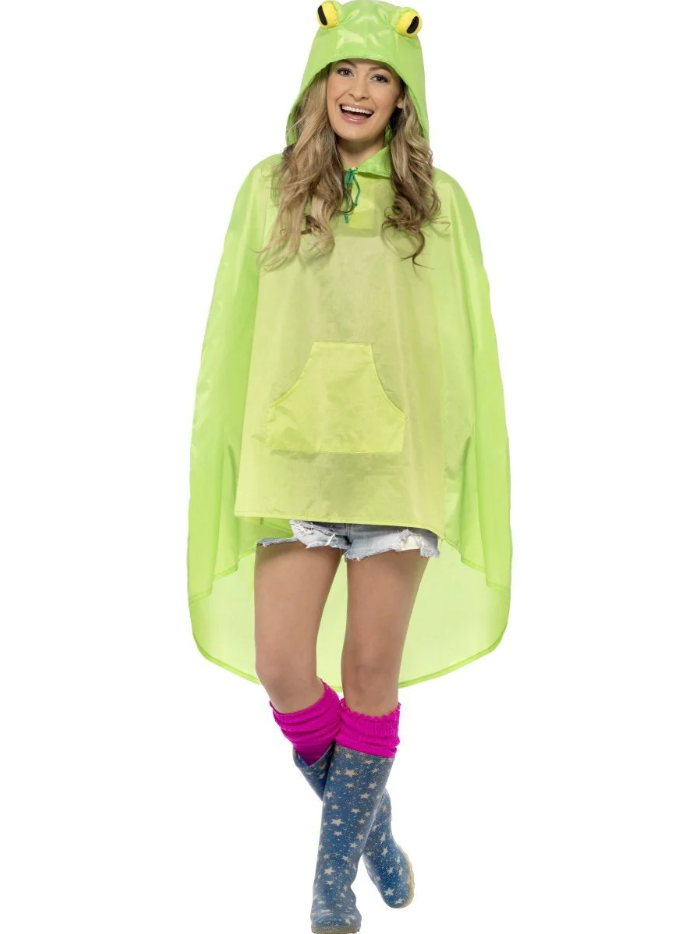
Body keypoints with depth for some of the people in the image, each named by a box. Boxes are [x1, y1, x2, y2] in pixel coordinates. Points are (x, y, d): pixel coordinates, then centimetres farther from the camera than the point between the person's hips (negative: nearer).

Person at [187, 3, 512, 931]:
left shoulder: (439, 200, 5)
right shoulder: (270, 187, 7)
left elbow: (467, 345, 5)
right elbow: (234, 336, 6)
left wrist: (471, 469, 0)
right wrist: (226, 462, 1)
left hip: (400, 462, -1)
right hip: (293, 459, 1)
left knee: (371, 672, 4)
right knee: (281, 671, -1)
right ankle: (371, 824, 27)